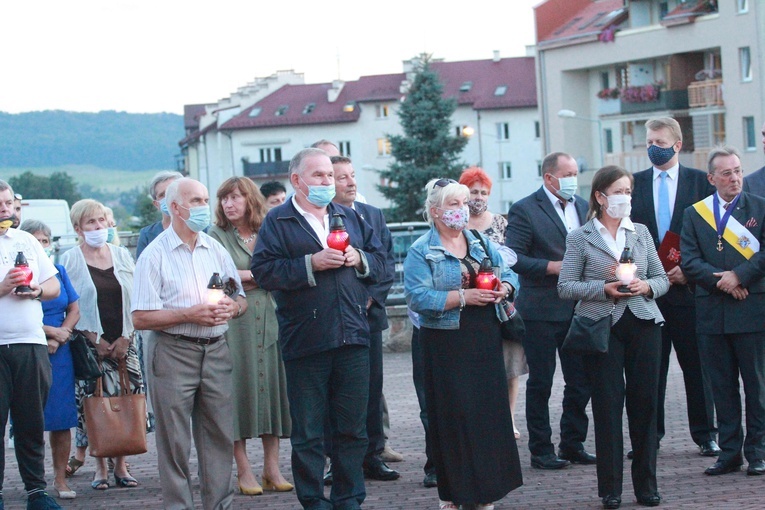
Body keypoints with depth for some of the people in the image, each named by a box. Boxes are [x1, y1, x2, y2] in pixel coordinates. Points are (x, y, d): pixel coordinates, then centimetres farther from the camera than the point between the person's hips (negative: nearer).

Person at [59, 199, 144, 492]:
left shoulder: (122, 256, 11)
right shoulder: (70, 261, 1)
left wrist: (125, 338, -2)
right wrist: (95, 339, -9)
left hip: (124, 343, 3)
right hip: (91, 345, -3)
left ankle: (120, 466, 6)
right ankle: (100, 468, 3)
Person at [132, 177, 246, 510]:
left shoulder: (216, 250, 13)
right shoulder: (155, 255, -4)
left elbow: (241, 300, 17)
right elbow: (141, 318, -10)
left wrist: (231, 307, -7)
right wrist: (190, 314, -17)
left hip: (215, 350, 5)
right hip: (172, 353, -5)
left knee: (219, 434, 6)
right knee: (175, 441, -1)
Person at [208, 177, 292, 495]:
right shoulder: (216, 236, 4)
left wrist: (243, 277, -6)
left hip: (268, 320, 3)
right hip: (233, 323, -3)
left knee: (271, 387, 1)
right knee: (239, 389, -5)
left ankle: (272, 469, 4)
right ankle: (244, 471, -1)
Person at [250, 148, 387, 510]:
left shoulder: (350, 218, 16)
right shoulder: (277, 222, 0)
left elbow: (380, 262, 17)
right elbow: (263, 271, -12)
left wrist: (359, 259, -4)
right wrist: (311, 263, -17)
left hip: (352, 338, 4)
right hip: (305, 341, -4)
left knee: (352, 427, 9)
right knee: (307, 434, 2)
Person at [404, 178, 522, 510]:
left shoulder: (481, 244, 13)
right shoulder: (421, 252, -5)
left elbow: (509, 275, 13)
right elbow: (418, 297, -17)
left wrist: (503, 289, -10)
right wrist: (463, 298, -21)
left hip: (486, 342, 5)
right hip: (446, 345, -5)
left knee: (490, 410, 5)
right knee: (453, 416, -3)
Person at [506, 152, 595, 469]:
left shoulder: (583, 206, 14)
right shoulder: (524, 210, -6)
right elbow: (514, 258, -12)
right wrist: (553, 267, -19)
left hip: (579, 309, 6)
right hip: (542, 309, -6)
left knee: (581, 381, 8)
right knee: (540, 383, 2)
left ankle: (573, 444, 19)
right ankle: (541, 451, 9)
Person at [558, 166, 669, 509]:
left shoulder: (641, 233, 12)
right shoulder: (580, 238, 2)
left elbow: (662, 280, 14)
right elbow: (565, 287, -3)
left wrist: (647, 286, -8)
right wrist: (604, 289, -16)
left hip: (643, 324, 3)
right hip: (602, 328, -3)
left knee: (645, 404, 4)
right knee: (607, 407, -1)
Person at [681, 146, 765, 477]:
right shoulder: (694, 213, 9)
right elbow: (689, 260, 0)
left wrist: (738, 276, -15)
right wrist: (721, 281, -12)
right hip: (712, 312, 2)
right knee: (722, 386, 6)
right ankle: (730, 452, 12)